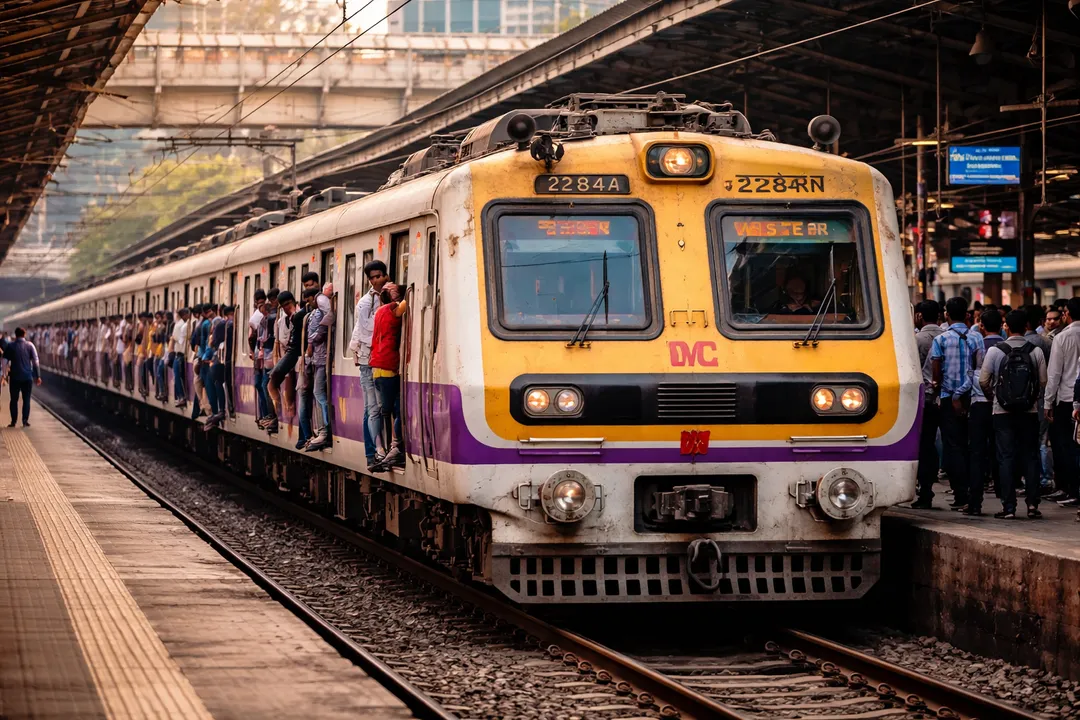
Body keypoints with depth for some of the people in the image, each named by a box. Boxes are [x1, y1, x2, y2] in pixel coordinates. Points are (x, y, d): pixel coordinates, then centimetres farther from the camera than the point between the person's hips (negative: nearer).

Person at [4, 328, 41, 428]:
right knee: (26, 400, 7)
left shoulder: (10, 346, -2)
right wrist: (38, 376, 2)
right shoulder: (30, 345, -1)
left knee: (14, 400, 8)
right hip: (27, 377, 0)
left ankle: (13, 421, 6)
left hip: (14, 377, 0)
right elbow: (36, 361, -3)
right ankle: (25, 420, 1)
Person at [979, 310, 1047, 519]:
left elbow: (983, 380, -3)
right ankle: (1032, 504, 2)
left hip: (1003, 411, -1)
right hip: (1030, 411, 1)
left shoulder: (995, 351, -7)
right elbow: (1043, 381, 0)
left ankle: (1008, 507, -1)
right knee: (1030, 456, 9)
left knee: (1006, 457, 2)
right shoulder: (1036, 351, -4)